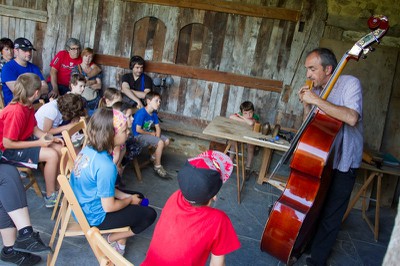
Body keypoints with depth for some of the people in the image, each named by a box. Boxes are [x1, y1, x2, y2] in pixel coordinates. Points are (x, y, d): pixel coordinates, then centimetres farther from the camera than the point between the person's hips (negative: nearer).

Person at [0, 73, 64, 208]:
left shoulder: (28, 106, -2)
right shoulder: (16, 112, -29)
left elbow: (34, 129, 8)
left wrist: (52, 138, -8)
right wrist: (38, 143, -24)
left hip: (24, 140, 9)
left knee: (59, 148, 2)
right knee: (52, 155, -22)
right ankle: (50, 196, -8)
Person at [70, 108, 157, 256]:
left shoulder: (88, 149, -7)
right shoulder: (105, 165, -33)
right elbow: (109, 207, -24)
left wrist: (125, 195, 2)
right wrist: (130, 200, -5)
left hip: (83, 206, 8)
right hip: (94, 216, -8)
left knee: (138, 197, 21)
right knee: (149, 214, 1)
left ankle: (119, 242, 19)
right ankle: (112, 240, 12)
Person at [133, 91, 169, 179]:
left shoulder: (154, 113, 3)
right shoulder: (141, 113, -23)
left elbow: (158, 127, 5)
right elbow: (138, 130, -23)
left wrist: (157, 137, -15)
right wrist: (151, 134, -11)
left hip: (149, 133, 9)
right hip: (139, 136, -9)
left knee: (167, 141, 2)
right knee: (160, 143, -25)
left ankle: (154, 156, 21)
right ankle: (157, 166, -10)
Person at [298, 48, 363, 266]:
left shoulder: (350, 84, -15)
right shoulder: (316, 90, 3)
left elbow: (351, 118, -33)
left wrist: (317, 100, -29)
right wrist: (306, 104, -7)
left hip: (343, 163, -6)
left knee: (330, 217, 3)